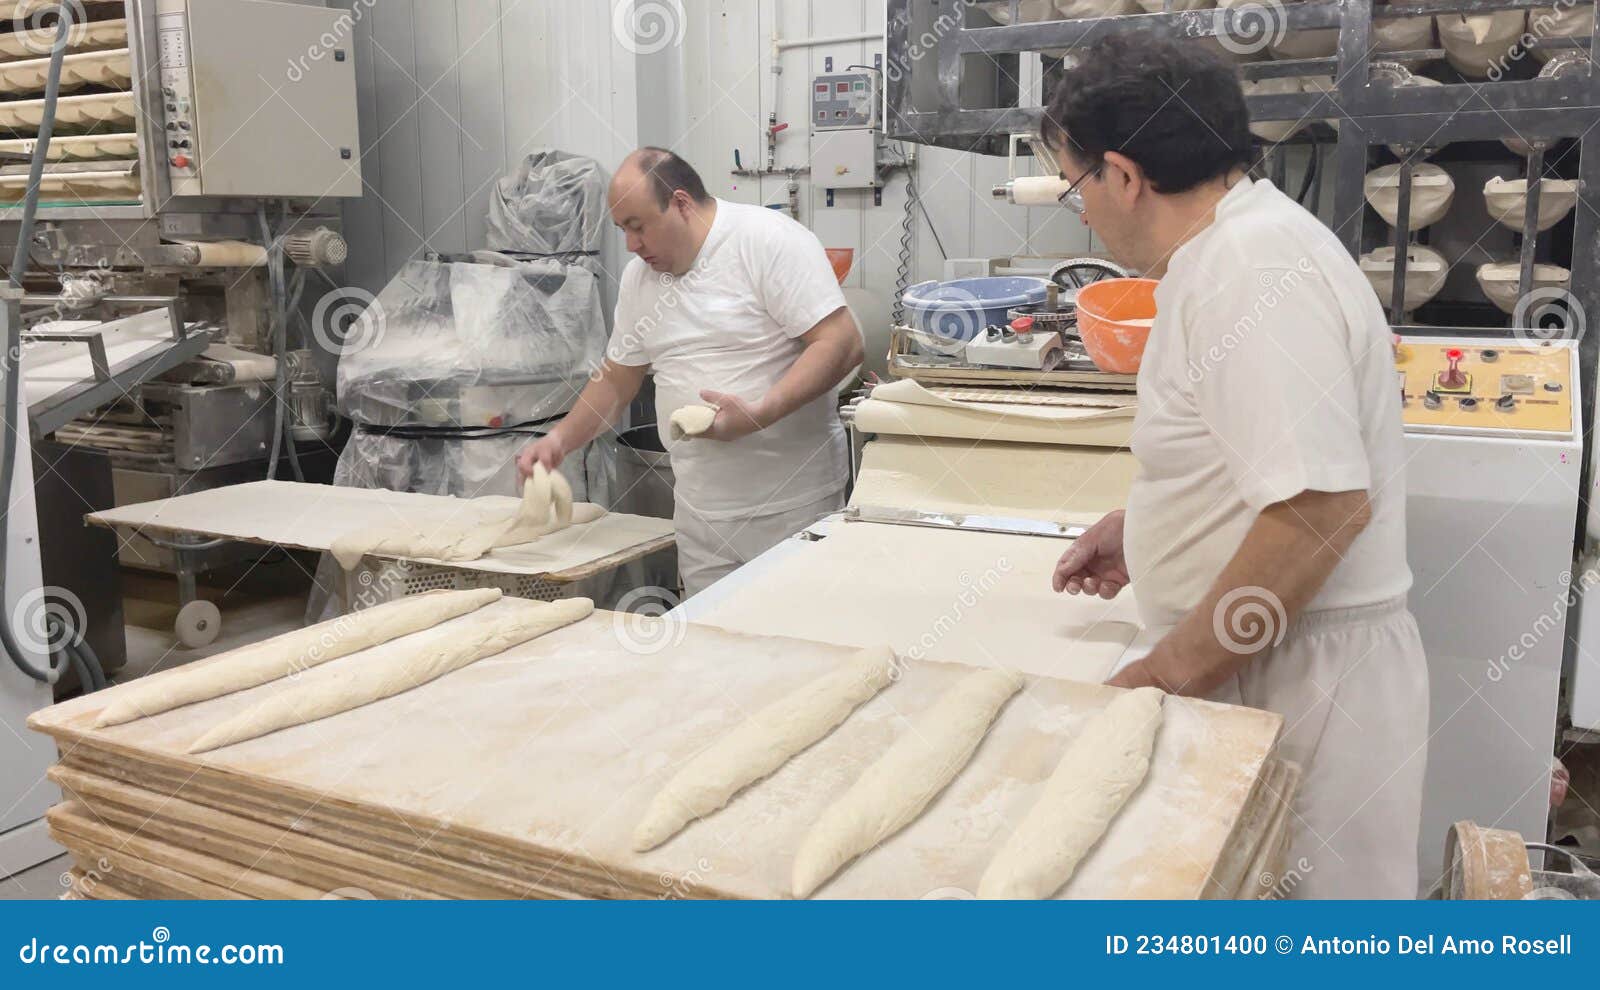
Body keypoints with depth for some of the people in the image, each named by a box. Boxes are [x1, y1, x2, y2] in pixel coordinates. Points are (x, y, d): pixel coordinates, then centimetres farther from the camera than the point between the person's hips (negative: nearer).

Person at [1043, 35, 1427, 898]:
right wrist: (1139, 527, 22)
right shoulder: (1233, 250, 12)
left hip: (1302, 682, -10)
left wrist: (1167, 675, -21)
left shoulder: (1255, 267, -21)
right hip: (1256, 666, 10)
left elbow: (1322, 505, -29)